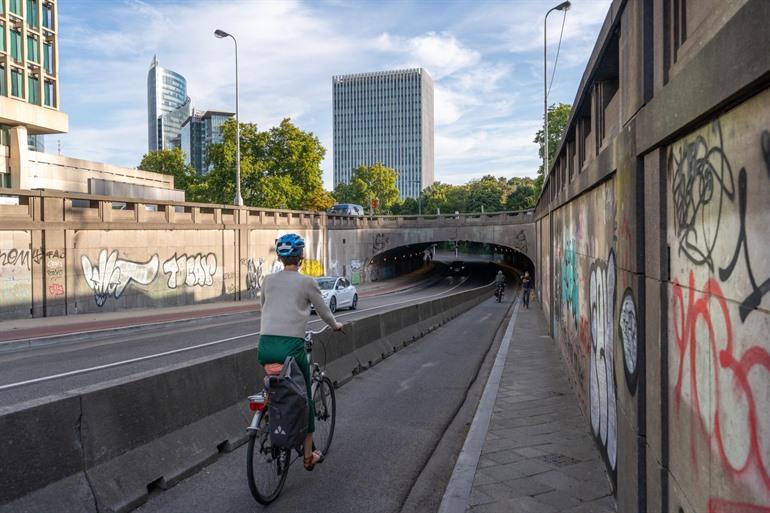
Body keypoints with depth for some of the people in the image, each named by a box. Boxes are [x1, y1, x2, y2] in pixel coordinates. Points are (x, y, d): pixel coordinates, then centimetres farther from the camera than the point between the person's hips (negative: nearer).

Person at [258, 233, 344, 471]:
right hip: (291, 347, -3)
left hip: (265, 346, 4)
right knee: (305, 399, 13)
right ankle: (309, 455, 22)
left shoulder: (268, 280, 12)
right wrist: (336, 325, 33)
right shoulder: (307, 282, 0)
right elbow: (324, 311, 12)